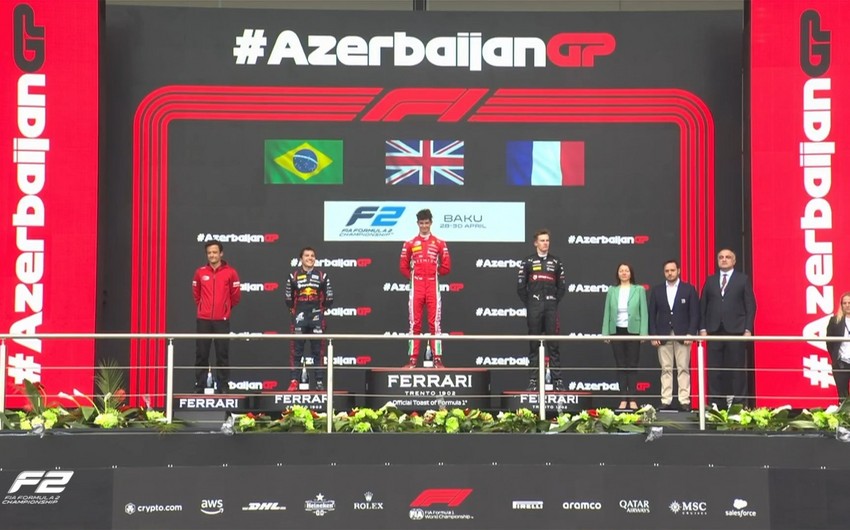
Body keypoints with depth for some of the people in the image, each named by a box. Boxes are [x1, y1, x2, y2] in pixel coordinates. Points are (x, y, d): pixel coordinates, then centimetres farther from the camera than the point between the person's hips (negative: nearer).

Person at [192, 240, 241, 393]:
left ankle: (222, 389, 7)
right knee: (201, 355, 4)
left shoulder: (230, 272, -2)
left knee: (223, 355, 1)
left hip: (222, 320, -2)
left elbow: (236, 296, 6)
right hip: (203, 320, 2)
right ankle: (199, 389, 9)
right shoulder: (200, 272, 4)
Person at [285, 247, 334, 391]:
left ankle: (319, 382, 7)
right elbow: (288, 297, 9)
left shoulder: (322, 276, 4)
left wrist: (320, 309, 6)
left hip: (317, 319, 0)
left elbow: (329, 298, 8)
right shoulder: (294, 275, 3)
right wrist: (294, 310, 6)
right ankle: (294, 381, 2)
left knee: (318, 351, 3)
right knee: (296, 351, -1)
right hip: (299, 319, 0)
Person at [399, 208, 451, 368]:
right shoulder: (409, 244, 8)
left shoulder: (439, 244, 6)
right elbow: (403, 266, 11)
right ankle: (412, 359, 1)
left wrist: (434, 274, 9)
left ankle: (438, 359, -2)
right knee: (414, 323, 0)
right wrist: (413, 276, 5)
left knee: (435, 323, -3)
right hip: (416, 287, 1)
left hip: (433, 286, -1)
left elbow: (446, 267, 8)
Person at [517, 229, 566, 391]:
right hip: (534, 309, -1)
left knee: (553, 345, -1)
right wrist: (529, 304, 0)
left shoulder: (556, 262, 11)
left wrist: (555, 303, 3)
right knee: (534, 345, 1)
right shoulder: (527, 262, 6)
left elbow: (562, 287, 12)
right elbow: (521, 287, 5)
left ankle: (557, 379, -1)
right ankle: (533, 379, 2)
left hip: (551, 308, 1)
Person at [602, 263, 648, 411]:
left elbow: (643, 312, 0)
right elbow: (607, 312, 8)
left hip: (633, 331, -2)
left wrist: (643, 333, -7)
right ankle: (623, 399, 7)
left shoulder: (639, 290, 3)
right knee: (620, 365, 4)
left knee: (632, 365, 0)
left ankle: (632, 399, 1)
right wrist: (605, 333, 2)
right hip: (616, 331, 2)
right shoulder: (612, 290, 8)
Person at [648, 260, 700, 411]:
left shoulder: (689, 289, 4)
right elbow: (652, 314, 8)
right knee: (666, 370, 2)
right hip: (663, 336, 2)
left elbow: (694, 313, 0)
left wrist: (691, 333, -9)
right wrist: (653, 335, -1)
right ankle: (666, 402, 2)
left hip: (682, 335, -2)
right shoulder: (656, 290, 9)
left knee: (683, 369, -2)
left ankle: (684, 401, -2)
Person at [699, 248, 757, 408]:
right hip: (714, 331, 3)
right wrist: (703, 328, 2)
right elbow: (703, 306, 12)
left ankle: (738, 404, 2)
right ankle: (715, 404, 5)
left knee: (737, 369, -2)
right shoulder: (710, 281, 14)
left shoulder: (743, 280, 6)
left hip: (736, 330, -3)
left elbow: (750, 306, 2)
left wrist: (748, 330, -6)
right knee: (714, 370, 2)